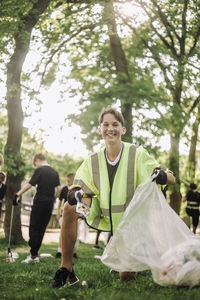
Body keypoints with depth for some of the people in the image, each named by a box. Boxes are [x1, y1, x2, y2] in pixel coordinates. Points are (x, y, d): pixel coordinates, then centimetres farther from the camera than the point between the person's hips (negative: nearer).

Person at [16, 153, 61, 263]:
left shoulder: (39, 170, -7)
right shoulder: (54, 172, 12)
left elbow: (29, 185, -11)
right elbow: (58, 189, 9)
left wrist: (19, 193, -2)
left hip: (40, 201, -6)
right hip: (50, 203, 6)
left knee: (34, 228, -1)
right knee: (42, 229, 9)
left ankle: (33, 254, -6)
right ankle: (35, 255, 12)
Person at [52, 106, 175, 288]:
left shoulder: (137, 154, -11)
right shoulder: (93, 161, -2)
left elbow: (171, 179, -11)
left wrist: (161, 176, -36)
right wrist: (76, 194, -23)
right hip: (104, 217, 2)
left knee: (127, 278, -2)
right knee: (70, 208, -25)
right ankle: (66, 270, -16)